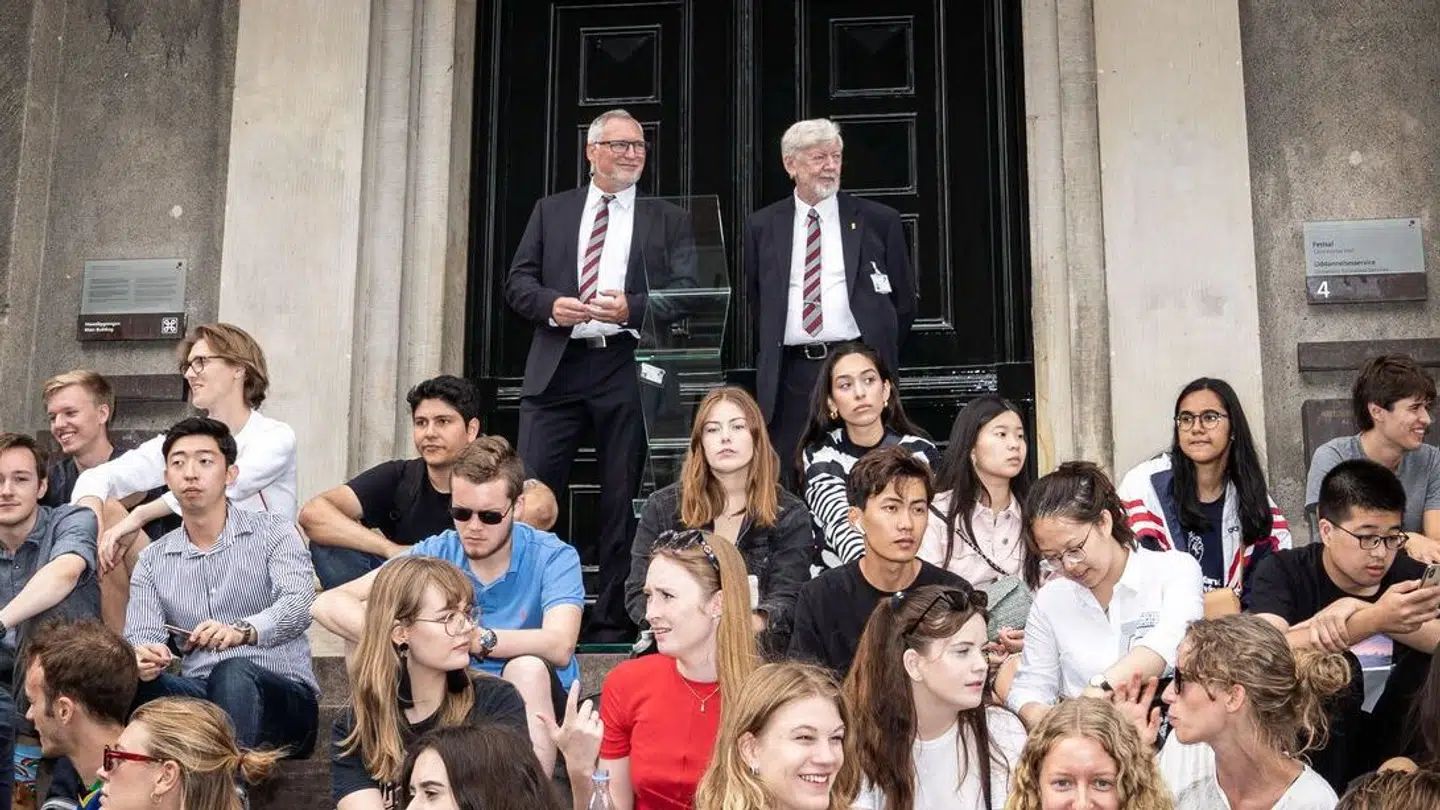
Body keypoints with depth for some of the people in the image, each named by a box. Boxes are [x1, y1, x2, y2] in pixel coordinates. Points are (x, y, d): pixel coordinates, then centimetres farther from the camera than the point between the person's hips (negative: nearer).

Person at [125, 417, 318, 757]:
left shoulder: (273, 532, 2)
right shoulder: (152, 560, 15)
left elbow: (299, 604, -17)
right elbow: (139, 638, 2)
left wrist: (242, 630, -37)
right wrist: (140, 659, -24)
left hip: (284, 697, -3)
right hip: (199, 696, 3)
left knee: (234, 673, -36)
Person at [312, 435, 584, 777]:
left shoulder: (554, 557, -10)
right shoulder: (434, 554, -3)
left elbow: (559, 646, -29)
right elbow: (328, 604, -11)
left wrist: (476, 639, -40)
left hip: (534, 705, -3)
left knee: (528, 668, -36)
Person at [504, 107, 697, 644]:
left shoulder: (666, 219, 12)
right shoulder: (551, 211, 16)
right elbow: (518, 281, 11)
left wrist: (632, 308, -14)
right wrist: (551, 304, -10)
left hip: (629, 371, -1)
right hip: (557, 365, 1)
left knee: (623, 498, 3)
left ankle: (612, 622, 11)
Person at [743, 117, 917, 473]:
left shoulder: (879, 221, 6)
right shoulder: (762, 226, 10)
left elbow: (905, 299, 11)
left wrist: (880, 357, 10)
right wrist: (769, 362, 13)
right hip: (790, 374, 1)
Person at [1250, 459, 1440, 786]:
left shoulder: (1410, 574, 0)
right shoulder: (1283, 572, -9)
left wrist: (1359, 609, -27)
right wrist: (1375, 619, -39)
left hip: (1394, 758, 3)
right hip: (1305, 763, -2)